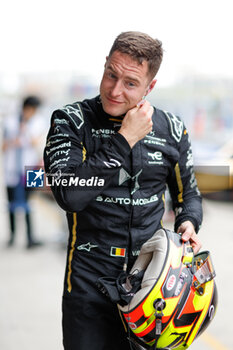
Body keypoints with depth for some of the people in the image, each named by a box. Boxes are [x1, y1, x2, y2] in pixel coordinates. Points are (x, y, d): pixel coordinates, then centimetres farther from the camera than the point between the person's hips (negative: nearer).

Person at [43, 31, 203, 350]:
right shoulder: (71, 121, -6)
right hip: (90, 284, -3)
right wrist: (125, 139, -20)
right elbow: (70, 194, -22)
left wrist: (188, 223, -3)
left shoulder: (170, 129, 5)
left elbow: (187, 192, 20)